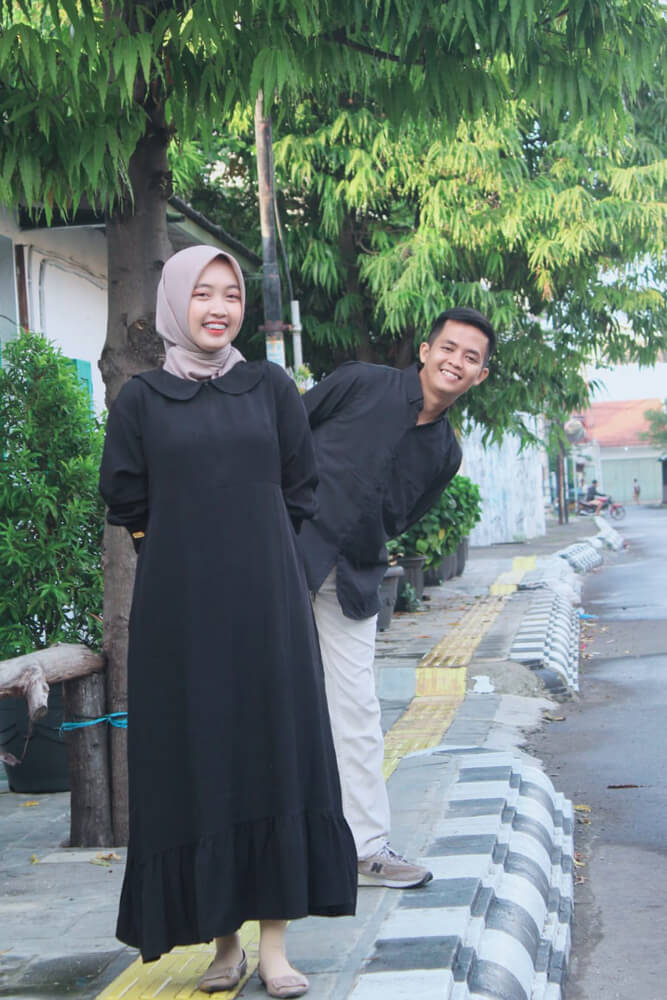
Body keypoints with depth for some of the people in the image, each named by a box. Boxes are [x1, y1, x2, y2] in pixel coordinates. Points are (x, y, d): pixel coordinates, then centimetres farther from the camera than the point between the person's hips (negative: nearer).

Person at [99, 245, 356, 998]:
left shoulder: (271, 387, 7)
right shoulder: (140, 399, 4)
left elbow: (299, 488, 11)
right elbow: (124, 498, 7)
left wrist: (254, 544, 8)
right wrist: (187, 545, 8)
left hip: (266, 603, 1)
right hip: (180, 611, -1)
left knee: (272, 756, -1)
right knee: (195, 764, 2)